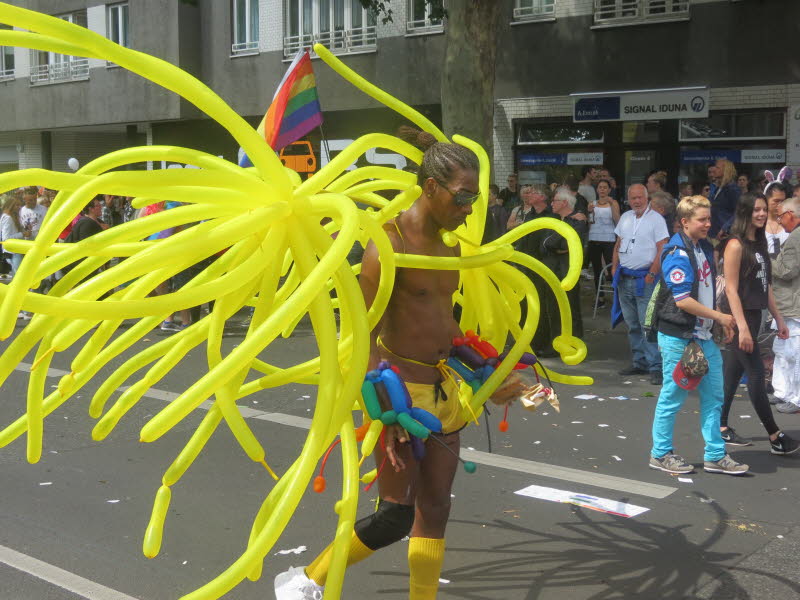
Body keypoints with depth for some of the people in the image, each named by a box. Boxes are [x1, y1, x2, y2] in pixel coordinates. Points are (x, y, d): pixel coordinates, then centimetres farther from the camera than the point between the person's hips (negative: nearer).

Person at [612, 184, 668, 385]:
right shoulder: (625, 218, 13)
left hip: (644, 279, -6)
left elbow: (662, 249, -10)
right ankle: (639, 362, 22)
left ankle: (655, 366, -9)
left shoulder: (656, 219, -6)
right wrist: (614, 269, 10)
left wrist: (652, 274, -15)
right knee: (632, 325, 12)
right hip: (624, 278, 7)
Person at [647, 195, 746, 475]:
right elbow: (682, 300, -22)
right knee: (673, 396, 1)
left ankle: (715, 456, 20)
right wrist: (719, 316, -14)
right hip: (678, 336, -9)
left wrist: (722, 322, 13)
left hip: (703, 335, 9)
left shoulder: (705, 248, 12)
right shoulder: (677, 253, -16)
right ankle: (661, 454, 15)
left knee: (713, 395, 11)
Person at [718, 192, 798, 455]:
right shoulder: (736, 245, -12)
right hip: (740, 317, -8)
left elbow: (766, 286, 18)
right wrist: (742, 328, -20)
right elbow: (731, 289, -16)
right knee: (756, 374, -4)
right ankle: (775, 437, 1)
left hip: (755, 315, 8)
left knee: (733, 372, 12)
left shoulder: (759, 244, 13)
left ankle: (721, 427, 19)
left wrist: (778, 318, 17)